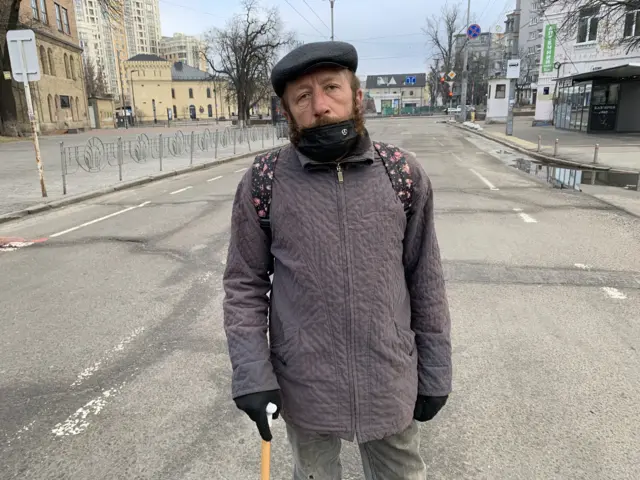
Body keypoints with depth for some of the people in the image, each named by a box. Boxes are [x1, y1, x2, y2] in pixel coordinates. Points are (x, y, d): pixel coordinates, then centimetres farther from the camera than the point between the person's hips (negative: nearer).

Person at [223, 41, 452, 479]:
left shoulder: (404, 174, -8)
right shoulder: (262, 184, -11)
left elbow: (426, 280, -1)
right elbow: (245, 284, -4)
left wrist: (436, 369, 3)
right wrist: (252, 373, -11)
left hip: (390, 384, 1)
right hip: (302, 387, 0)